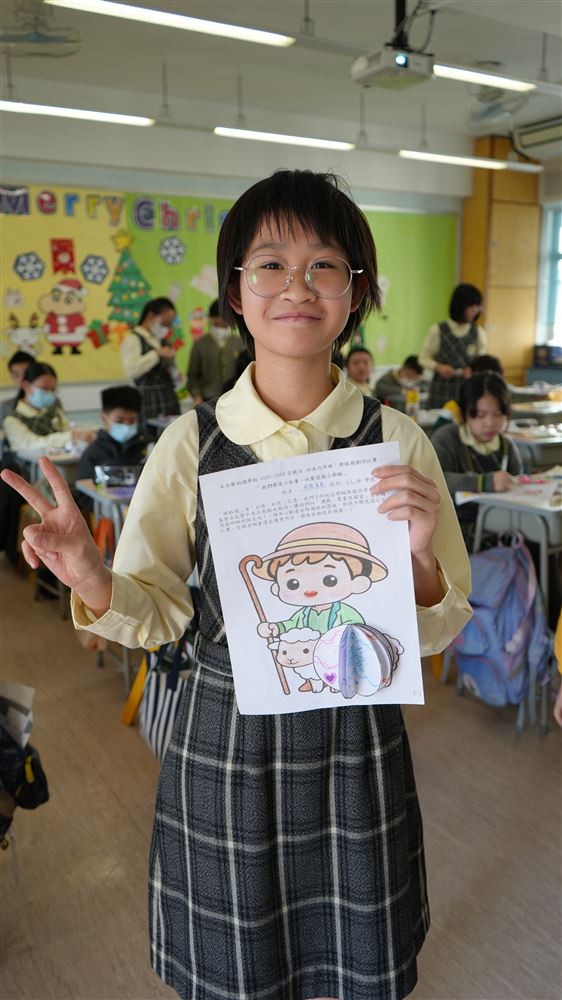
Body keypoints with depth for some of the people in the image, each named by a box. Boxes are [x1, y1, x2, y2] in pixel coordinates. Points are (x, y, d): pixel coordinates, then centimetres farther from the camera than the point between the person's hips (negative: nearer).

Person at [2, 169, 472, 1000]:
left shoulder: (397, 442, -8)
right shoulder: (192, 443, -8)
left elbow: (438, 631, -3)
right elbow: (157, 612, -2)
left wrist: (418, 557, -24)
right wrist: (94, 585, -22)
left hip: (356, 746, 1)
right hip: (225, 741, 0)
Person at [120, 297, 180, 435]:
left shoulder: (161, 340, 19)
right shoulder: (133, 339, -2)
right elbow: (131, 370, -18)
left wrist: (176, 377, 7)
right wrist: (156, 353, -17)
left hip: (170, 402, 6)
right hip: (149, 402, -6)